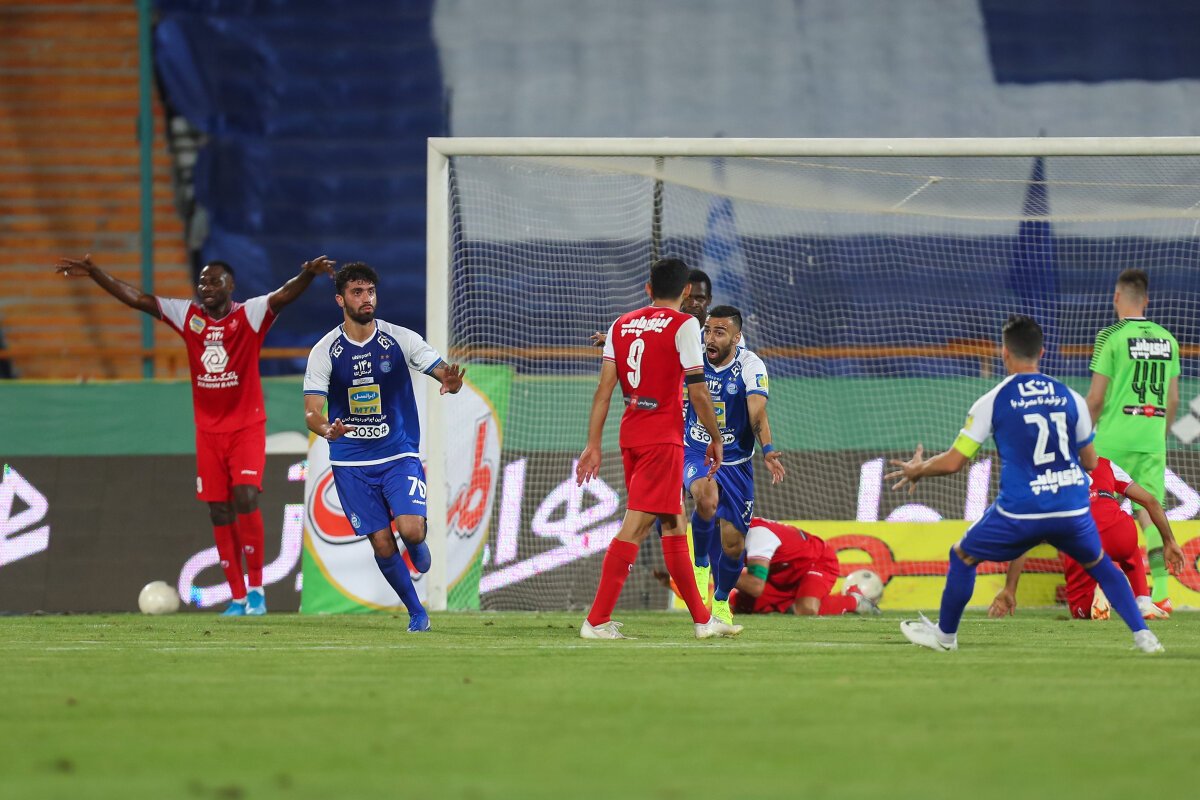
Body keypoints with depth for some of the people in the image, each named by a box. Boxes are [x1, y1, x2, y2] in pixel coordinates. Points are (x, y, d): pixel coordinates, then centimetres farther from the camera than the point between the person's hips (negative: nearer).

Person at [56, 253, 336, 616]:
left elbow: (283, 296, -24)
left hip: (247, 426, -4)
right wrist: (95, 274, -3)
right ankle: (237, 596, 7)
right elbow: (137, 299, 3)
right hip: (208, 431, 4)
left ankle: (256, 588, -6)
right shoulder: (188, 316, 3)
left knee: (246, 498, -18)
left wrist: (308, 275, -44)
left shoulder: (249, 315, -7)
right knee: (219, 510, 2)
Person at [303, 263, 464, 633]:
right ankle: (416, 612, 18)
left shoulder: (401, 339, -4)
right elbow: (311, 410, -10)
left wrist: (451, 382, -30)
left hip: (399, 455, 0)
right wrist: (328, 429, -34)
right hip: (351, 461, 0)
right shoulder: (325, 351, -5)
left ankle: (418, 543, 18)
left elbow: (445, 373, -4)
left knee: (411, 530, -20)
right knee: (382, 544, -3)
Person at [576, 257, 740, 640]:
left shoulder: (621, 324, 9)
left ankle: (702, 619, 21)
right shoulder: (683, 325, -7)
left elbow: (604, 388, 5)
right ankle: (597, 621, -14)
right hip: (663, 437, -7)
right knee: (636, 524, -8)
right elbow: (698, 393, -10)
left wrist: (593, 444, 4)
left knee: (674, 523, 15)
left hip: (631, 434, 7)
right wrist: (716, 438, 3)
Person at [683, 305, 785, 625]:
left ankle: (721, 602, 30)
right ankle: (700, 563, -9)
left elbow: (757, 413, -24)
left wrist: (767, 449, -41)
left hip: (735, 463, 0)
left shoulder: (750, 366, -12)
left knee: (733, 543, 1)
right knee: (707, 498, -35)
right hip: (694, 454, 0)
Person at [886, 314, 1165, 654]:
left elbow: (953, 462, -1)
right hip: (1073, 510, 3)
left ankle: (945, 635, 32)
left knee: (962, 556, 21)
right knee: (1100, 564, 26)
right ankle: (1142, 635, 16)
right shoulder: (1071, 398, 7)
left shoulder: (992, 401, -2)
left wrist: (917, 470, 19)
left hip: (1020, 511, -3)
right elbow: (1090, 462, 17)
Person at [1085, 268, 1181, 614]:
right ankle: (1161, 592, -7)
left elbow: (1096, 398, -7)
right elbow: (1173, 399, 12)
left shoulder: (1112, 337, -7)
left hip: (1114, 439, -4)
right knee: (1151, 512, 3)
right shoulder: (1166, 339, 9)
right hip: (1152, 440, 4)